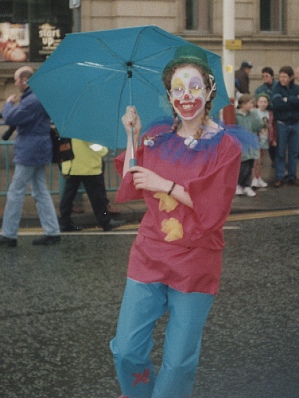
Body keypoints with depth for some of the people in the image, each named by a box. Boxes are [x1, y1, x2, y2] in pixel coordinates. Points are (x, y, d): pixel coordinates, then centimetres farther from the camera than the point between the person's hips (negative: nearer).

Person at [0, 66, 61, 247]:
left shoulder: (31, 101, -20)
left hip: (29, 153, -10)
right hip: (39, 151, 10)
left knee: (15, 193, -4)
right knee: (41, 192, 12)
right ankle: (52, 232, 11)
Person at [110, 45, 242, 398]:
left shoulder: (226, 147, -6)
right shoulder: (156, 137, 6)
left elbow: (214, 208, -13)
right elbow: (130, 189, 5)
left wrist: (166, 185, -15)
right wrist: (132, 138, 1)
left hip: (194, 264, -3)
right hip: (149, 256, 3)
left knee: (179, 361, 4)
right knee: (126, 351, 3)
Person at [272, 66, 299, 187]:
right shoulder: (277, 88, -4)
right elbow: (277, 104, -19)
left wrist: (287, 100, -17)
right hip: (281, 124, -2)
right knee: (280, 152, 1)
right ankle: (279, 177, 7)